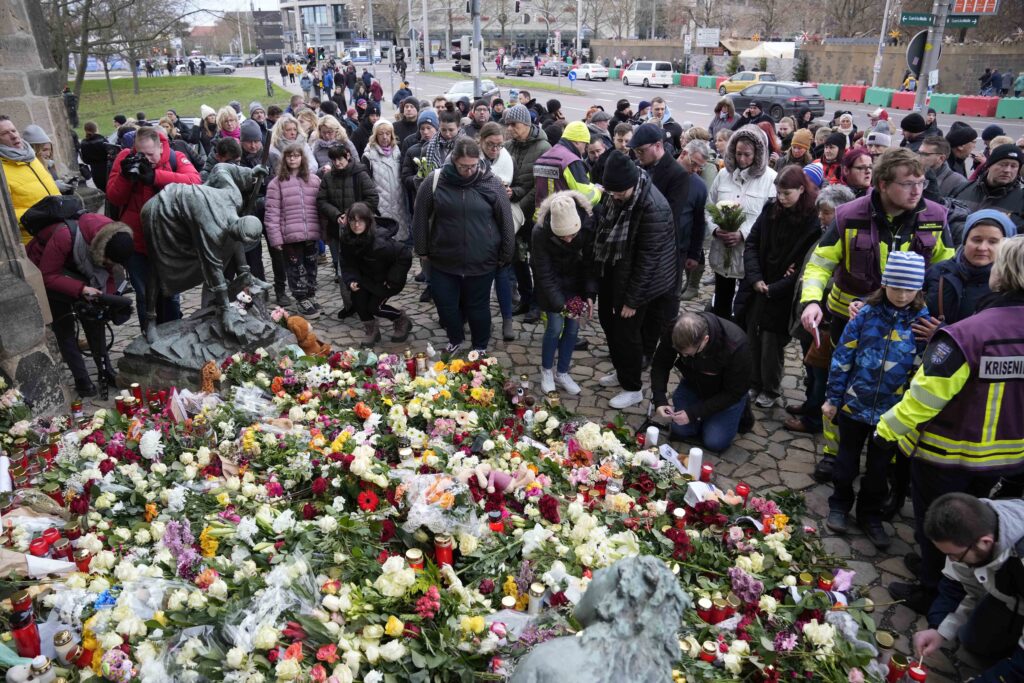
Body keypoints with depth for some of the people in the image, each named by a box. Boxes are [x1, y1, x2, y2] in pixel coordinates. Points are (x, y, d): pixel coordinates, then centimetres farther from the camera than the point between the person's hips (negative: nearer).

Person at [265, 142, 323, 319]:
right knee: (296, 268, 5)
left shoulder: (314, 180, 8)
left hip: (311, 233, 3)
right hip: (290, 235, -3)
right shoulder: (277, 182, -1)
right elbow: (272, 212, -4)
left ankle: (310, 296, 26)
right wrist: (275, 237, -9)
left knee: (310, 266, 12)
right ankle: (302, 300, 14)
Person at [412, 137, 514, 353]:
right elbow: (420, 217, 3)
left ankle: (480, 348, 34)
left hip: (481, 261, -1)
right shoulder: (435, 181, -7)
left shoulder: (491, 183, -7)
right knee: (446, 305, 10)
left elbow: (506, 222, 0)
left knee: (478, 307, 11)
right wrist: (422, 250, 7)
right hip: (443, 260, 1)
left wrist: (505, 256, 3)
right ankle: (455, 340, 38)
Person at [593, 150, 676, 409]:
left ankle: (632, 389, 23)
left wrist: (632, 299, -18)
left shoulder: (653, 209, -30)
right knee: (608, 321, 20)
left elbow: (647, 259, -25)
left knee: (626, 332, 3)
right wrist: (596, 270, 13)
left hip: (635, 278, -8)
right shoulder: (615, 192, -7)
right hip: (610, 271, 8)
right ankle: (621, 371, 42)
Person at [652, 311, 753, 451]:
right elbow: (660, 365, -13)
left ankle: (739, 410, 16)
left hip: (729, 392, -3)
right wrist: (659, 400, -27)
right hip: (694, 384, 3)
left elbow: (733, 393, -26)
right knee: (679, 430, -8)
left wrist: (694, 413, -31)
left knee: (715, 442, -12)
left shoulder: (735, 346, -38)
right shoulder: (675, 333, -29)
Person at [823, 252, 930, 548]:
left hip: (892, 410, 1)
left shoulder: (923, 321, -9)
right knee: (847, 460, 16)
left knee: (879, 467, 16)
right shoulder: (866, 313, -11)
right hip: (854, 403, 0)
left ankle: (870, 515, 35)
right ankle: (840, 506, 36)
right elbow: (842, 357, -5)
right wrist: (833, 398, -3)